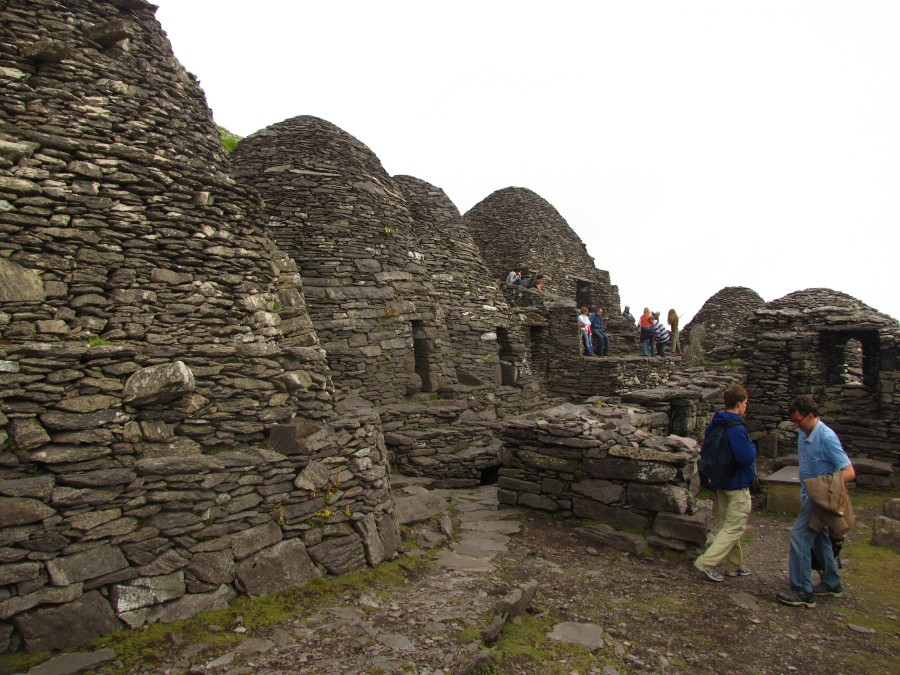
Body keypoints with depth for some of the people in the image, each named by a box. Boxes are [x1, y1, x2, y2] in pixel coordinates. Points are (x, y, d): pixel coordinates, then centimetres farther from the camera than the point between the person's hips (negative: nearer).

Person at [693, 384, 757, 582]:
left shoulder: (714, 425, 6)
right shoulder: (736, 428, -23)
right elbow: (747, 457, -27)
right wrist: (752, 447, -8)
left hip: (721, 483, 9)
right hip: (737, 486, -9)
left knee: (728, 525, 17)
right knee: (735, 527, 0)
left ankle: (734, 565, 30)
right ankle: (707, 562, -4)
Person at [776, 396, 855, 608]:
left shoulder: (827, 438, -21)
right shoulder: (803, 434, 5)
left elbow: (849, 472, -22)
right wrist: (805, 492, 14)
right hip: (810, 496, 9)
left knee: (799, 536, -11)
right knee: (819, 539, 19)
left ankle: (803, 592, -5)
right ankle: (831, 584, 35)